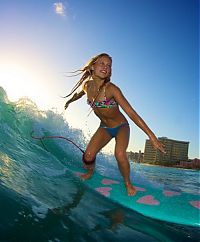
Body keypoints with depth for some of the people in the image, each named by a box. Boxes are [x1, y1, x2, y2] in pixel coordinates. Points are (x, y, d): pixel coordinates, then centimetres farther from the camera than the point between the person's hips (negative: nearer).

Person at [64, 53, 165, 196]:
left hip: (121, 127, -4)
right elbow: (77, 94, 14)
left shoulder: (111, 89, -27)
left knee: (120, 154, -29)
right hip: (104, 128, 4)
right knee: (88, 156, -13)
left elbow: (131, 113, -31)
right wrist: (68, 102, 36)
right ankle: (90, 172, 24)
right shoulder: (86, 85, -12)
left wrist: (152, 136, -34)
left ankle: (128, 183, 1)